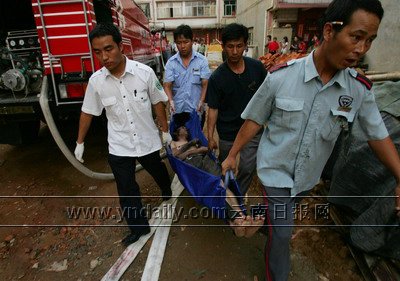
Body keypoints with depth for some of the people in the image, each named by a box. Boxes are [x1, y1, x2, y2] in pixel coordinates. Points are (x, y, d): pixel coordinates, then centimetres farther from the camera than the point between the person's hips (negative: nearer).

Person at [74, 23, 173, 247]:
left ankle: (167, 191, 59)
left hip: (148, 140, 0)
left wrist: (166, 131, 1)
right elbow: (88, 112, 2)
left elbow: (158, 103, -5)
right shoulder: (96, 80, -10)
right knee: (127, 190, 7)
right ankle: (138, 226, 29)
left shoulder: (144, 72, -17)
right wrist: (80, 142, 9)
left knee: (158, 171, 25)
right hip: (119, 146, 1)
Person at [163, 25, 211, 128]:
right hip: (178, 110, 1)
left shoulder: (202, 60, -3)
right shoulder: (171, 62, 0)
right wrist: (171, 100, -24)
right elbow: (167, 85, -5)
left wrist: (201, 101, -23)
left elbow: (205, 84, -8)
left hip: (196, 110, -1)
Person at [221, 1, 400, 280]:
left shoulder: (360, 89, -11)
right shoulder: (281, 76, -20)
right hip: (276, 170, -3)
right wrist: (232, 155, -5)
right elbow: (254, 120, -10)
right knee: (282, 232, 3)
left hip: (309, 175, 4)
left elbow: (378, 134, 1)